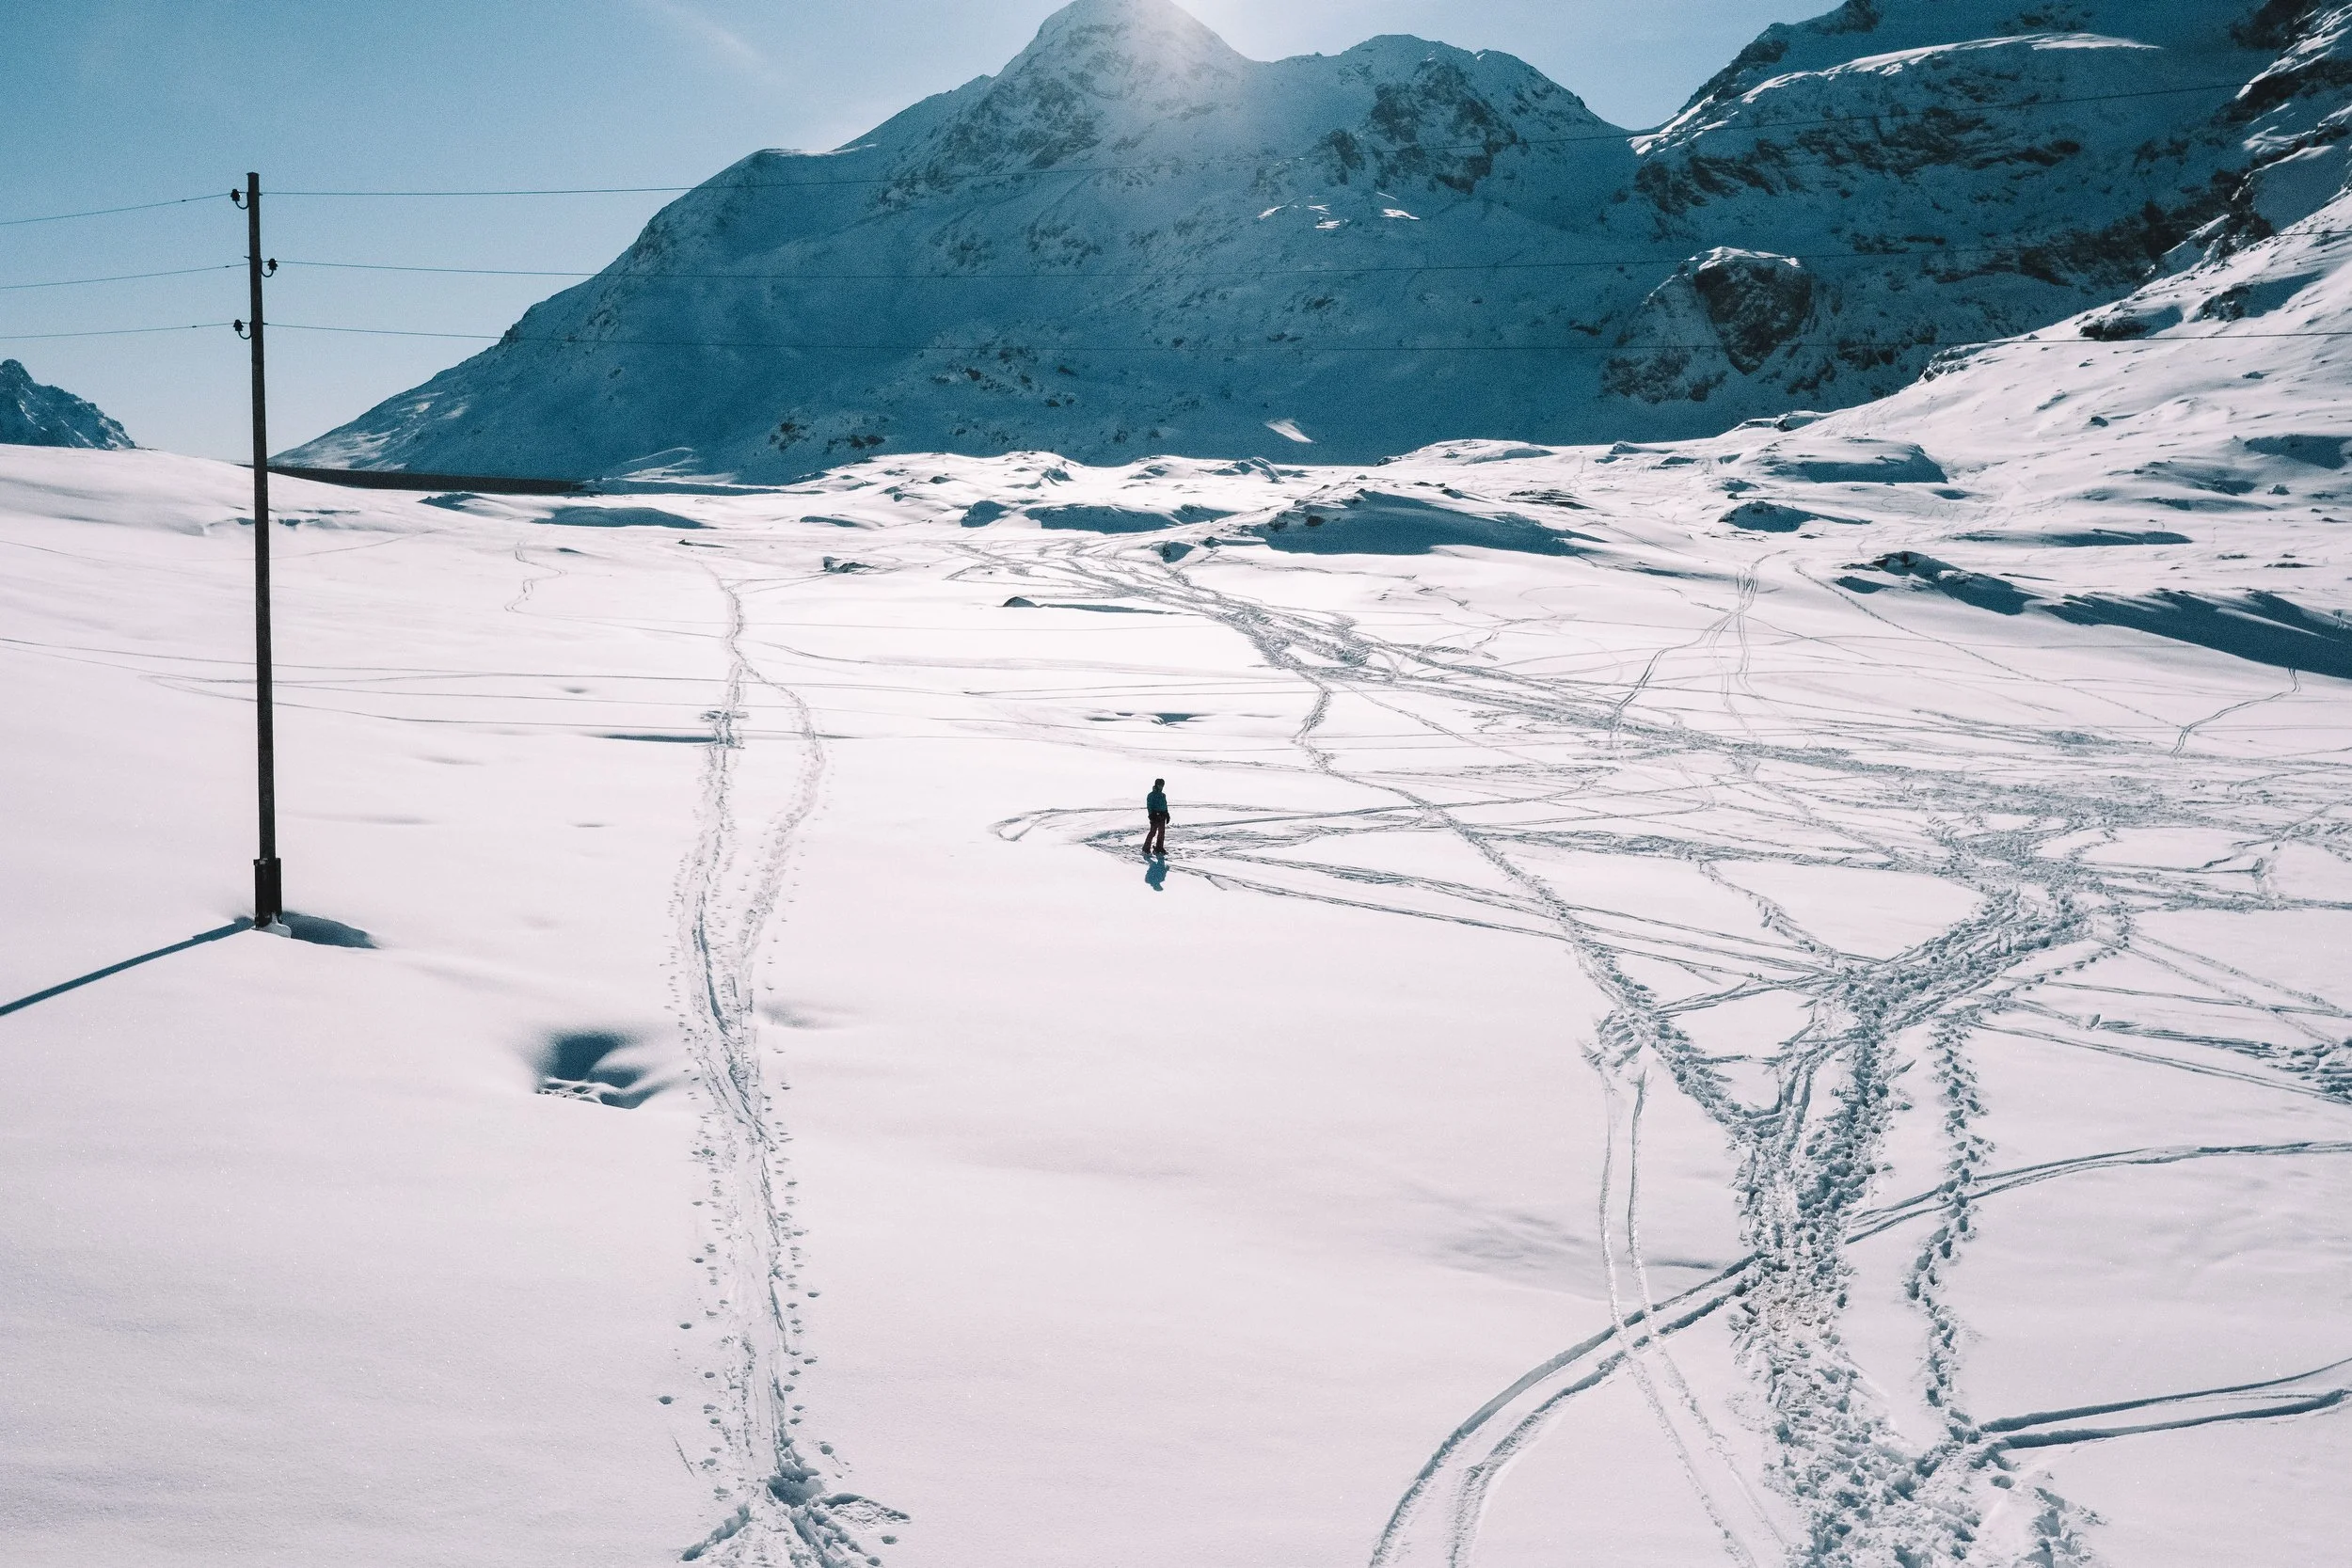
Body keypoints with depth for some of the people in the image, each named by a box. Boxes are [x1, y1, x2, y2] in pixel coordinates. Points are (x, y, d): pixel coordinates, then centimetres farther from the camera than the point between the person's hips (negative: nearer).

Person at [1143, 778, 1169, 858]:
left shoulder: (1163, 795, 17)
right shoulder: (1151, 795, -6)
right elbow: (1149, 806, -11)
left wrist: (1167, 815, 18)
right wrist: (1151, 815, -19)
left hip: (1162, 816, 8)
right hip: (1155, 815, -8)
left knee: (1162, 832, 8)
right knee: (1153, 832, -11)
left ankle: (1159, 848, 16)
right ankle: (1146, 849, -6)